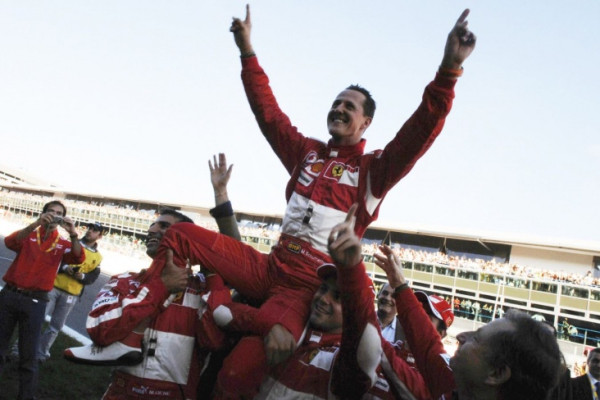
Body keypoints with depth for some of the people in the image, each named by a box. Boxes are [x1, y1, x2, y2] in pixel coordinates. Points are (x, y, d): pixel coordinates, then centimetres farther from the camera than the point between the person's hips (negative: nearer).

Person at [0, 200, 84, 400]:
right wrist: (36, 224, -27)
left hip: (35, 301, -1)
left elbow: (79, 259, -12)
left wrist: (73, 234, -28)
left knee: (28, 356, 3)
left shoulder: (63, 244, 5)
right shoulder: (28, 235, 7)